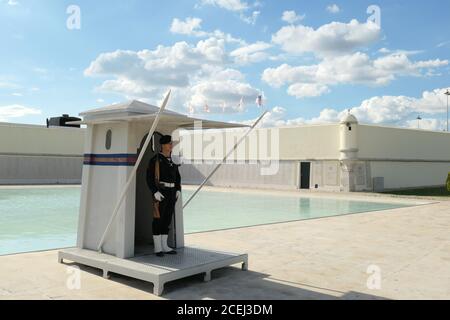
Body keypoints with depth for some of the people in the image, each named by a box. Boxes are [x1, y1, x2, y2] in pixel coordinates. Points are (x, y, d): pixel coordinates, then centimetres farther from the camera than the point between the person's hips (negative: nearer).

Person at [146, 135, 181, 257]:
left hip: (171, 192, 7)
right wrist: (155, 192, -20)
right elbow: (149, 177, -11)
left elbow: (177, 177, 18)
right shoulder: (155, 159, -8)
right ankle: (157, 248, 4)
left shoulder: (173, 160, 13)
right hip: (160, 192, -7)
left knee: (167, 218, 9)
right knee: (158, 219, -4)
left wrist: (178, 190, 4)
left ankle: (164, 246, 16)